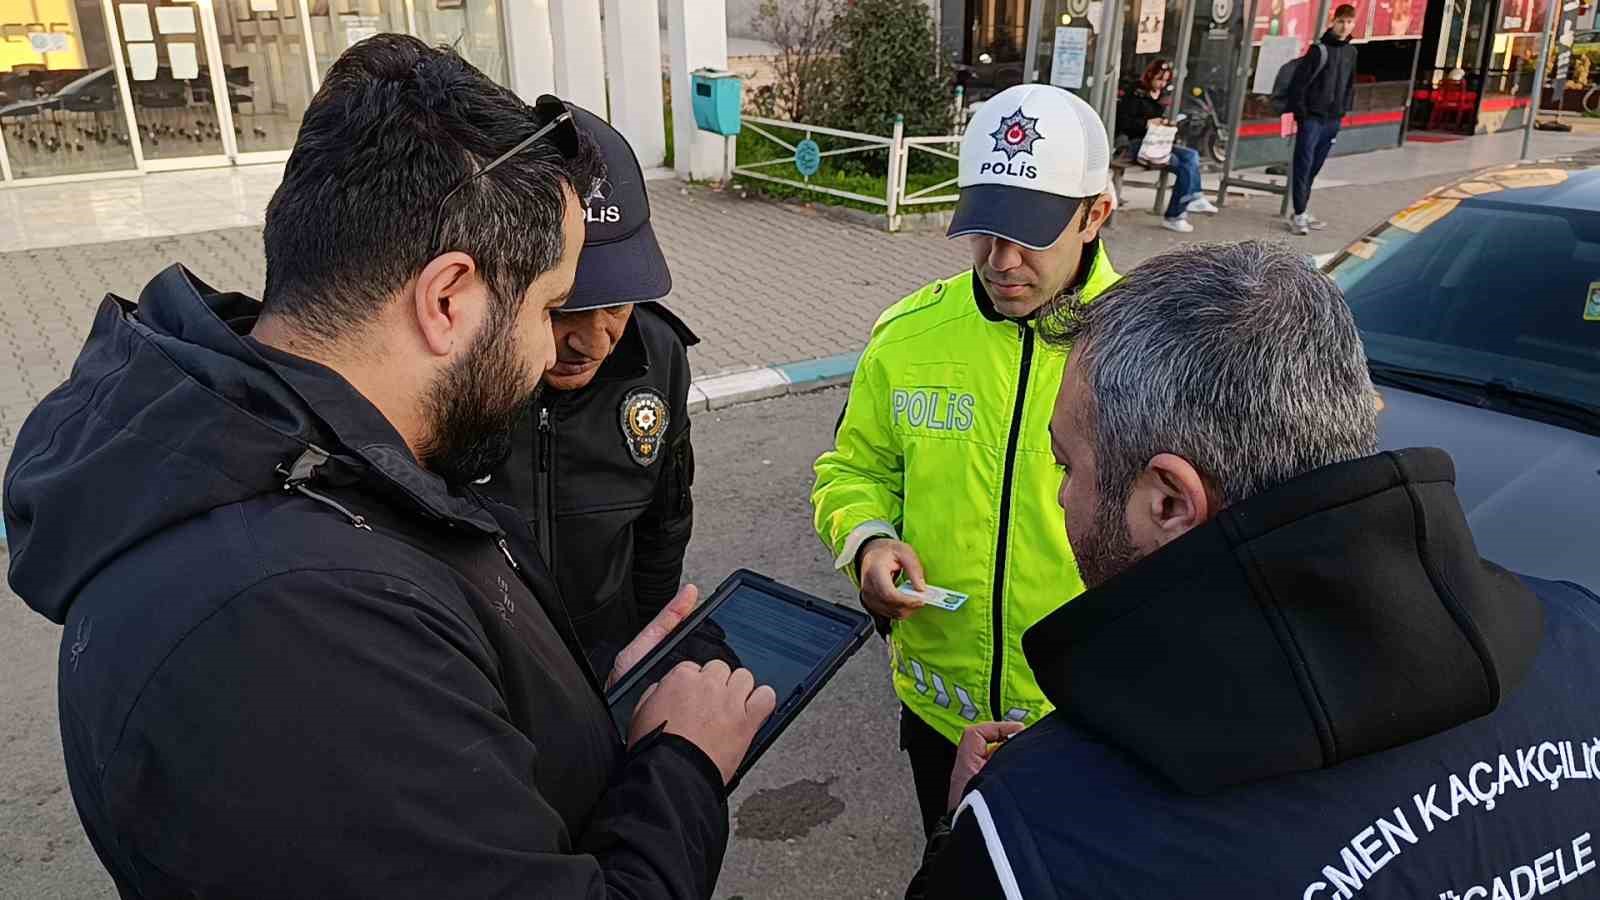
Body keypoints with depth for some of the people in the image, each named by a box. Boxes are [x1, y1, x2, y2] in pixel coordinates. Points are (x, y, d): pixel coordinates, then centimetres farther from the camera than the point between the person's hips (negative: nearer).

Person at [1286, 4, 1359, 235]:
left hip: (1333, 120, 6)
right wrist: (1300, 113, -13)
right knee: (1303, 166, -7)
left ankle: (1302, 212, 17)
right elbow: (1299, 82, -11)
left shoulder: (1351, 52, 11)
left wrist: (1344, 110, 12)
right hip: (1312, 118, -6)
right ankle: (1299, 216, -6)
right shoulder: (1320, 49, -9)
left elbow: (1350, 84, 20)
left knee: (1314, 168, 10)